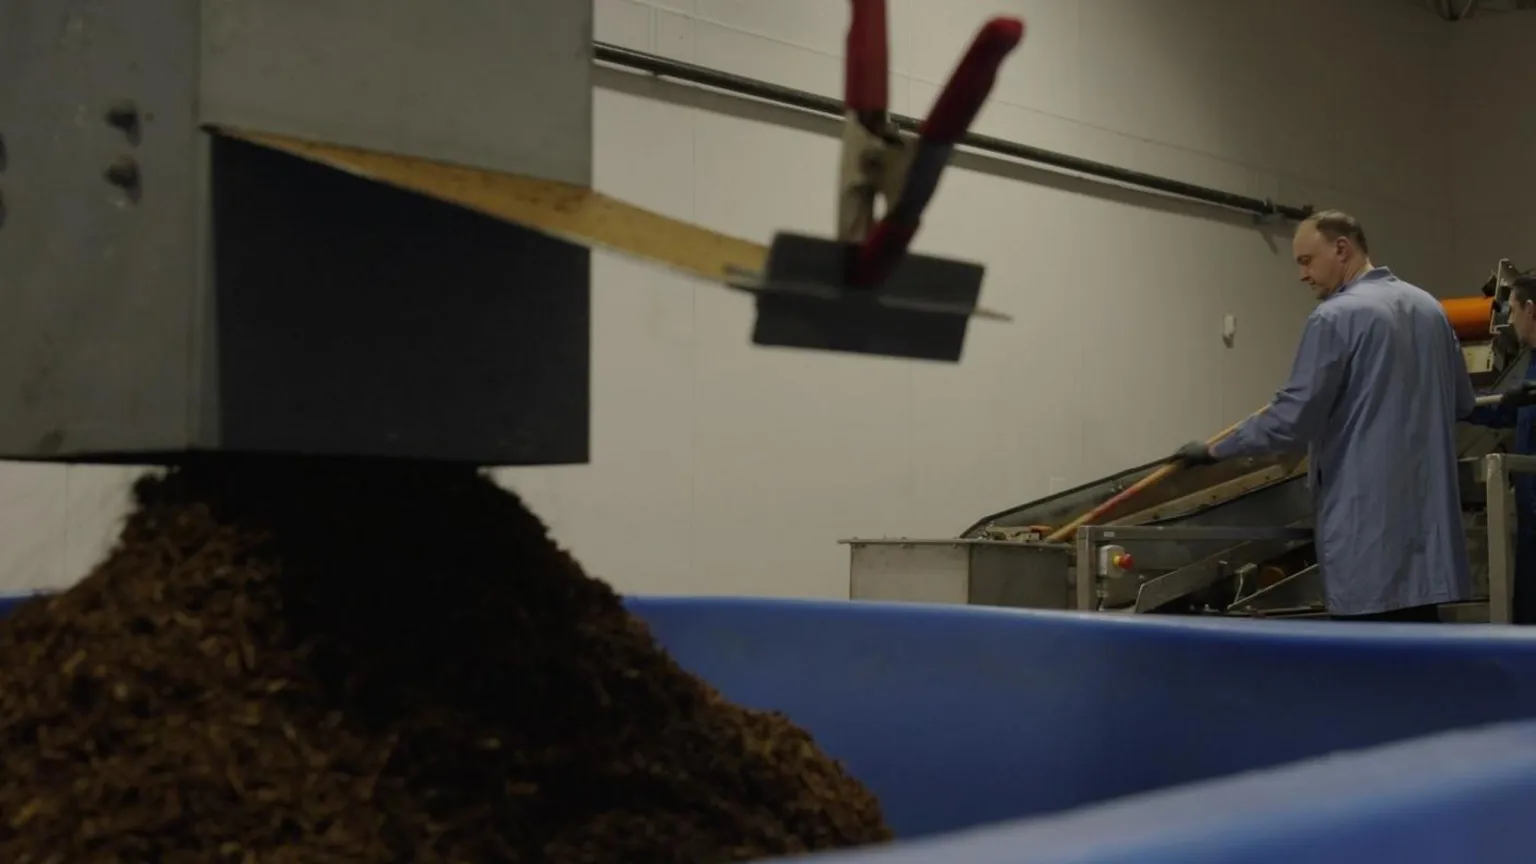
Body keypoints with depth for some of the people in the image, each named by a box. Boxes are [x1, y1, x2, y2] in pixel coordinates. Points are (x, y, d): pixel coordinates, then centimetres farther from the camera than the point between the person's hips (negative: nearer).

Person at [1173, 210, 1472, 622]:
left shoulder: (1335, 318, -12)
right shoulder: (1431, 309, 12)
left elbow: (1291, 419, -14)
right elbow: (1462, 402, 23)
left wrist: (1213, 451, -2)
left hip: (1367, 522, -8)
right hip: (1427, 516, 8)